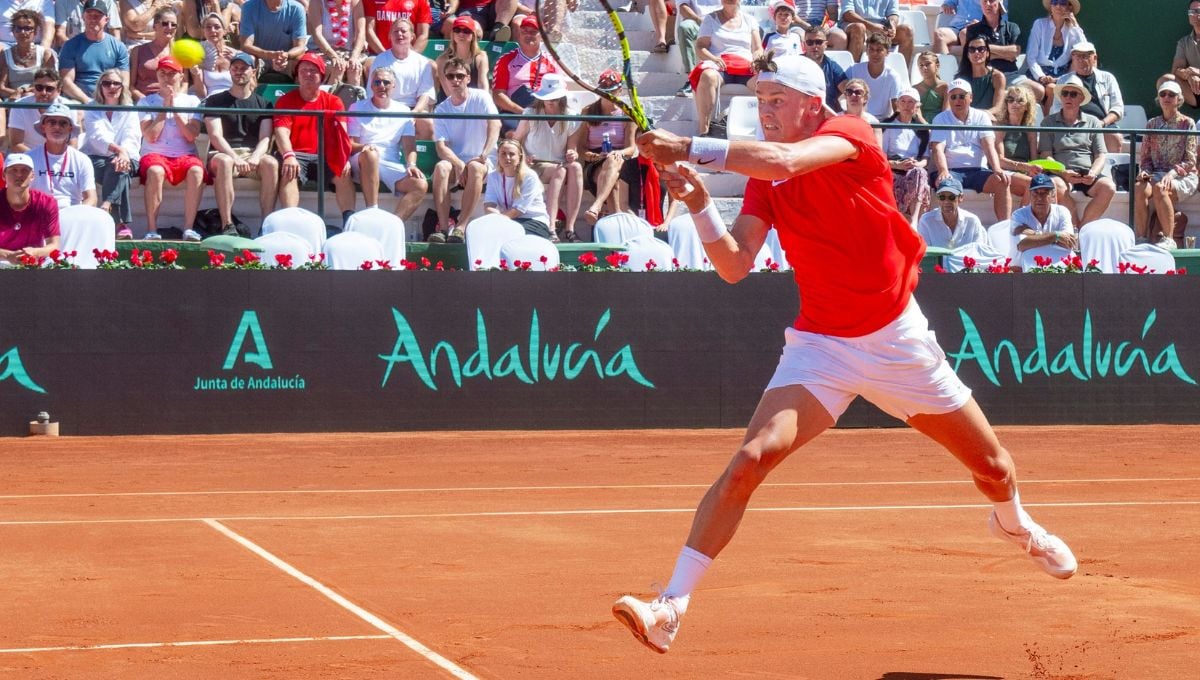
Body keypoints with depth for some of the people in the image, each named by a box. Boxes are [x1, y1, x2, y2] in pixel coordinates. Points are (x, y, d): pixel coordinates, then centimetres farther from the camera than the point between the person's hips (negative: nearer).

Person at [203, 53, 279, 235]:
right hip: (223, 153, -2)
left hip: (252, 154, 2)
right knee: (224, 162, -38)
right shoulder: (215, 101, 10)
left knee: (271, 163, -32)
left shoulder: (262, 103, 17)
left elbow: (265, 138, 5)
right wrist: (236, 158, -20)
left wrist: (255, 157, -18)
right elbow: (216, 136, -3)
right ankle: (227, 226, -40)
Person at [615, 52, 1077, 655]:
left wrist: (690, 148, -36)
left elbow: (784, 161, -35)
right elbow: (733, 266, -8)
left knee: (992, 466, 13)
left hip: (897, 337, -1)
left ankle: (1015, 525, 51)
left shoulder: (850, 135, -13)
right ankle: (670, 607, -23)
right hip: (821, 344, 2)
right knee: (750, 459, -21)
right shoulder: (762, 180, 0)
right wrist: (698, 204, -24)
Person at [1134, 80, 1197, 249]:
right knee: (1140, 188, -32)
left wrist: (1172, 173, -20)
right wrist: (1144, 171, -10)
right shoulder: (1152, 124, 14)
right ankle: (1141, 239, -34)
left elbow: (1190, 161, -3)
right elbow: (1145, 156, 13)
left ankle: (1168, 239, -30)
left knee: (1159, 188, -37)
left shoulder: (1187, 124, 3)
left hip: (1183, 176, -3)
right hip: (1157, 174, 3)